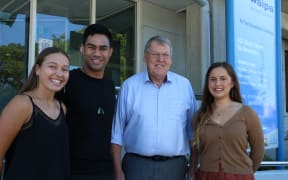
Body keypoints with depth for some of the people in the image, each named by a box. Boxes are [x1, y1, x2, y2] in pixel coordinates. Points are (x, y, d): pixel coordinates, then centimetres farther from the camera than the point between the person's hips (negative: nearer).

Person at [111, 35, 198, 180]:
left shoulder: (184, 85, 3)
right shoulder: (129, 86, 0)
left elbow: (193, 131, 7)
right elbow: (117, 132, 2)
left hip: (174, 166, 2)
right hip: (136, 164, -1)